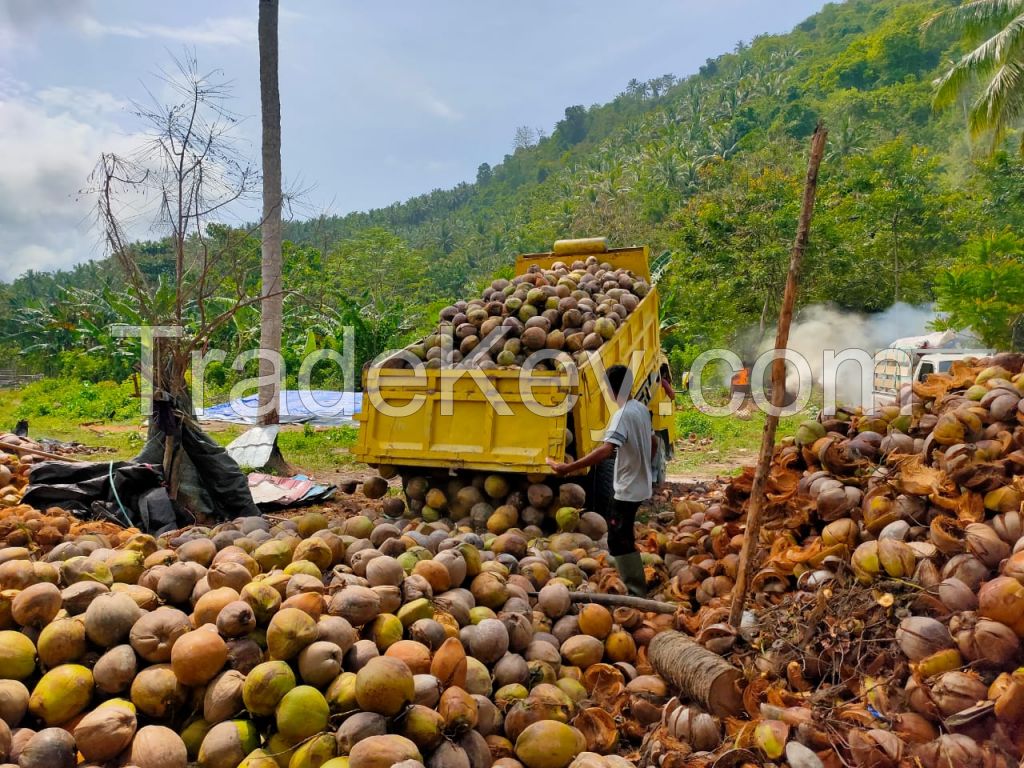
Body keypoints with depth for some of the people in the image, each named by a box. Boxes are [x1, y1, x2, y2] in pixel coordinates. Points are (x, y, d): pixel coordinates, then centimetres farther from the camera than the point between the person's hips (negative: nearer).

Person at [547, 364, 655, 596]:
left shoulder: (623, 414, -23)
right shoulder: (641, 408, 6)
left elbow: (605, 450, -35)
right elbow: (653, 443, 18)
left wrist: (569, 467, -37)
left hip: (628, 489, -10)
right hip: (640, 485, 10)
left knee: (618, 542, -2)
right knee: (624, 539, 22)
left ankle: (636, 593, 2)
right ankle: (637, 586, 33)